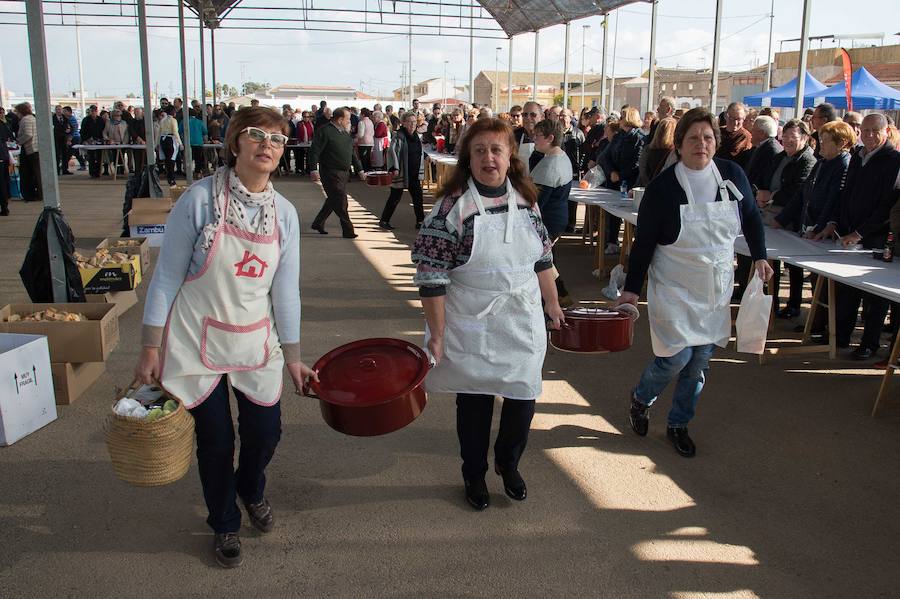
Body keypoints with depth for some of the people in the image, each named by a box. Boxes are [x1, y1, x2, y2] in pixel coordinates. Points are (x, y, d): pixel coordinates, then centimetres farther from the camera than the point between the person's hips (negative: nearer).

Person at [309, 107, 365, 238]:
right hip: (331, 173, -9)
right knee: (340, 202, -8)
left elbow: (352, 153, 22)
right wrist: (314, 169, -23)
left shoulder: (345, 133, 16)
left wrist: (359, 170, 19)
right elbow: (315, 151, -15)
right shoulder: (324, 131, -10)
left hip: (344, 173, 9)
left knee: (333, 200, 15)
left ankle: (318, 223, 29)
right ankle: (348, 231, -3)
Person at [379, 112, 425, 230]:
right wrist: (394, 168, -30)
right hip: (401, 173, -7)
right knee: (395, 198, 1)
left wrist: (420, 172, 19)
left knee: (418, 198, 8)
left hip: (414, 174, 7)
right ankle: (384, 220, 12)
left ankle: (420, 221, 16)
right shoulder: (399, 137, -13)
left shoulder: (417, 136, 10)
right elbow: (392, 152, -20)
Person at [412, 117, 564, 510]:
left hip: (523, 324, 4)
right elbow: (431, 275, -15)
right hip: (471, 328, -4)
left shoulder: (525, 200, 1)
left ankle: (508, 464, 38)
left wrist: (552, 303, 14)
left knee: (523, 397, 8)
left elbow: (542, 257, 13)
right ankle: (474, 474, 35)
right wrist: (437, 334, -15)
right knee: (474, 402, 10)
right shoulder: (452, 205, -15)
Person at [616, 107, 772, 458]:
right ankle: (640, 399, 22)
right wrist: (632, 289, -8)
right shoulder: (662, 187, -14)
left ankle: (678, 425, 28)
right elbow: (643, 243, -9)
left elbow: (751, 218, 13)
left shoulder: (732, 175, -5)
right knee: (678, 357, -10)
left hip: (716, 289, 4)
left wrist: (759, 257, 8)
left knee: (700, 361, 9)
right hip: (674, 289, -4)